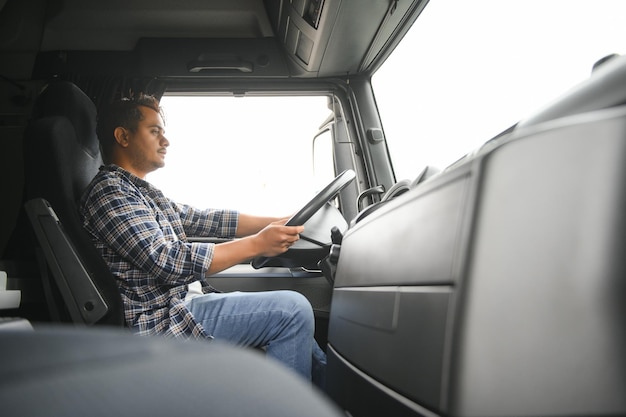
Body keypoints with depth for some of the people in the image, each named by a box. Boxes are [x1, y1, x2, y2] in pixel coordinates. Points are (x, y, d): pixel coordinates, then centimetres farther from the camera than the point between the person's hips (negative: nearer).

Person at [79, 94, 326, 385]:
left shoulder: (145, 193, 19)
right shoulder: (109, 193, -13)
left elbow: (203, 220, 16)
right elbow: (170, 263, -22)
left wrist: (278, 221, 7)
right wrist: (257, 244, -21)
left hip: (184, 300, 10)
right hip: (161, 324, -10)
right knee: (291, 310, -17)